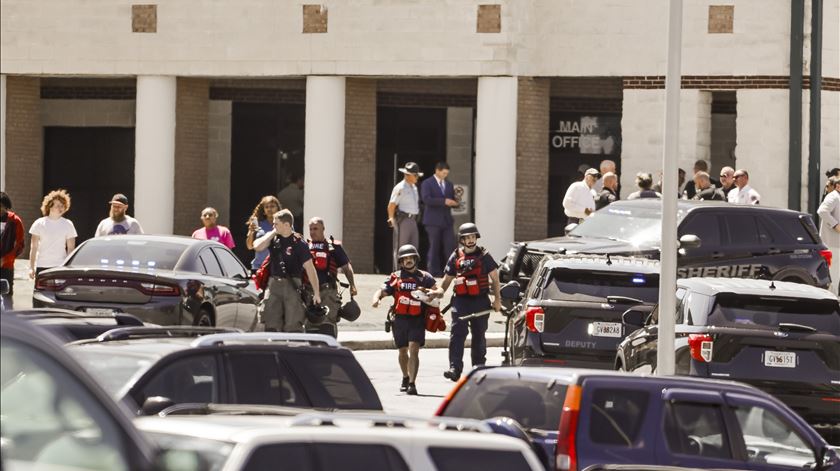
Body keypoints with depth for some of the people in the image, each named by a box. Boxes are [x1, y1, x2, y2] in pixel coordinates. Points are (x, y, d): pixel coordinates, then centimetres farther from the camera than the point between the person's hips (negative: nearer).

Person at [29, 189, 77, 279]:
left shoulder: (68, 225, 5)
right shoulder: (39, 224, 5)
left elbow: (71, 248, 7)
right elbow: (33, 247, 6)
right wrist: (31, 267, 0)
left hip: (61, 268, -1)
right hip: (42, 267, 1)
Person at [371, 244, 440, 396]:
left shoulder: (424, 277, 7)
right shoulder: (395, 277, 9)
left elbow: (440, 291, 6)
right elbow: (382, 291, 2)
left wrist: (432, 292, -17)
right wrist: (376, 298, -20)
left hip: (417, 320, -2)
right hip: (400, 319, 2)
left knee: (413, 350, -15)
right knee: (403, 351, 16)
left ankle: (412, 383, -19)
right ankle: (406, 378, 37)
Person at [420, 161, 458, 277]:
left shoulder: (449, 185, 18)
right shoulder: (427, 184, -1)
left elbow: (452, 202, 20)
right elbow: (426, 199, -16)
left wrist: (455, 202, -6)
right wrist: (444, 201, -24)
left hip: (446, 221, 5)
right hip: (433, 221, -5)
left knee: (450, 246, -5)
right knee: (434, 247, -2)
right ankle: (434, 272, 3)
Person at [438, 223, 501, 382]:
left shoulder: (484, 256, 4)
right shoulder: (456, 257, 10)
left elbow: (495, 277, 6)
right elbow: (447, 279, 17)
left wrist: (497, 299, 1)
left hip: (480, 301, -1)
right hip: (461, 301, 1)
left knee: (479, 336, 10)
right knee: (457, 335, -14)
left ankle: (478, 366, 22)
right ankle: (454, 368, -21)